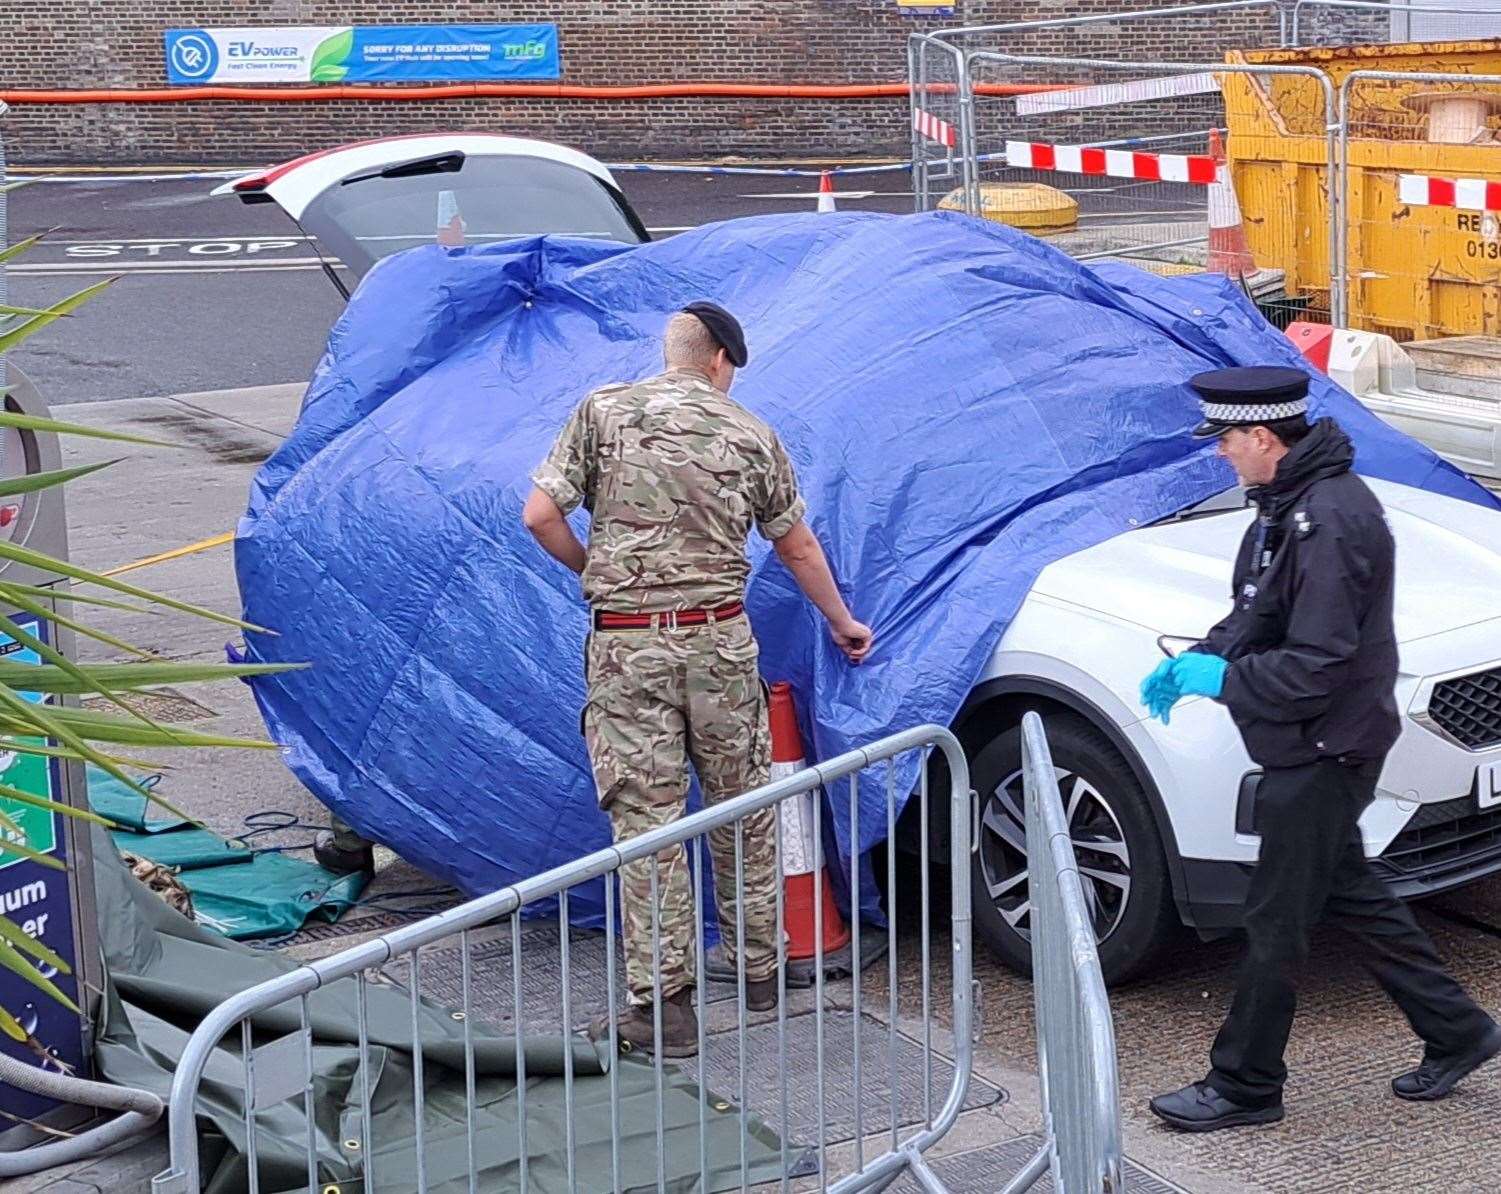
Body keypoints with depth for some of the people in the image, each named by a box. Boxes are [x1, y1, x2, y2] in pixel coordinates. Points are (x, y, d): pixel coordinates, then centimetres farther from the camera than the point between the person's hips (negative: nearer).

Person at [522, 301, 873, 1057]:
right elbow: (797, 547, 17)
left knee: (645, 817, 1)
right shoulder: (750, 435, 7)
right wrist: (843, 622, 31)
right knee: (743, 809, 16)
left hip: (626, 646, -1)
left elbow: (540, 515, -5)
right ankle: (759, 970, 27)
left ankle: (661, 1003, 2)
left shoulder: (602, 413, 2)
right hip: (719, 639, 2)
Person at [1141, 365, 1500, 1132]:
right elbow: (1258, 616, 17)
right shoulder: (1290, 503, 7)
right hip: (1315, 750, 10)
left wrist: (1222, 680, -17)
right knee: (1349, 895, 21)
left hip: (1324, 752, -10)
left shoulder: (1330, 522, -25)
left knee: (1275, 923, 2)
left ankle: (1242, 1088, 16)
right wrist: (1195, 661, 3)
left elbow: (1315, 668, -27)